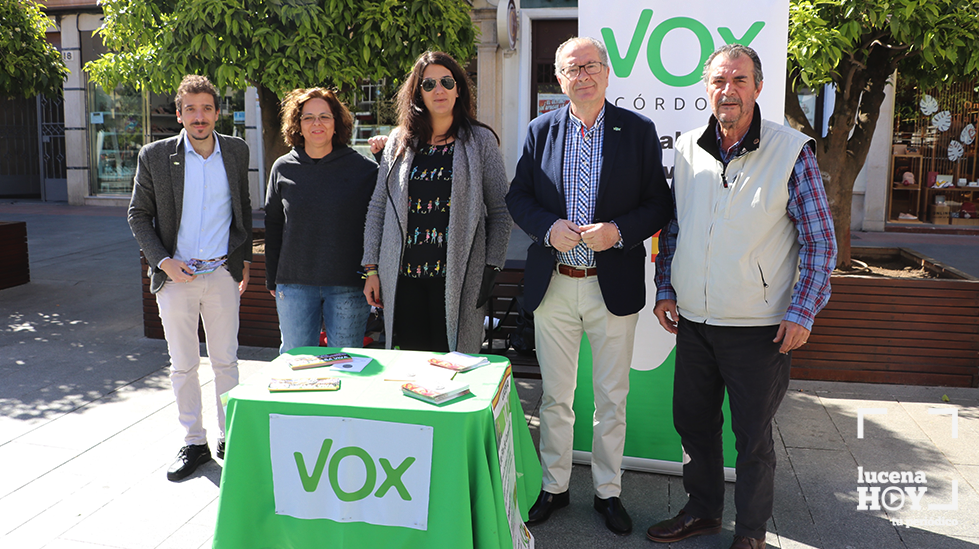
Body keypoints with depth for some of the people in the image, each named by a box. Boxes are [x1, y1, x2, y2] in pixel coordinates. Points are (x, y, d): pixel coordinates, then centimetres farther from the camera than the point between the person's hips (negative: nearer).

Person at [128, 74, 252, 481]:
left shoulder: (236, 151, 3)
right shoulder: (154, 156, -3)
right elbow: (138, 215, 3)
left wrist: (244, 259, 12)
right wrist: (163, 261, -8)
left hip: (222, 274, 1)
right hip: (175, 275, -1)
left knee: (226, 361, 8)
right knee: (183, 365, 7)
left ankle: (229, 436, 23)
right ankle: (193, 442, 21)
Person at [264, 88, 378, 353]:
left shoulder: (363, 168, -1)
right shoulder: (283, 168, 7)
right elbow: (273, 225, 13)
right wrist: (272, 280, 13)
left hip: (348, 285, -2)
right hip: (294, 285, 2)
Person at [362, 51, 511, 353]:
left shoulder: (481, 140, 3)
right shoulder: (399, 141, 10)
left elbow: (500, 209, 4)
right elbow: (378, 206, 12)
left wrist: (491, 268, -4)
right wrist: (371, 268, 7)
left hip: (456, 278, -2)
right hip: (402, 277, 2)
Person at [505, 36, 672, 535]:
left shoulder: (639, 130, -1)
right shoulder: (541, 130, 4)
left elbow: (659, 204, -1)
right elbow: (517, 197, 5)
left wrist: (618, 231, -18)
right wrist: (549, 228, -14)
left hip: (614, 286, -1)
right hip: (553, 285, 2)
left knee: (612, 399, 10)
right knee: (555, 396, 13)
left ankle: (608, 491, 29)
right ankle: (554, 487, 30)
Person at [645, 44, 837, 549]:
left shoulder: (790, 151, -9)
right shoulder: (686, 149, 4)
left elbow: (820, 240, -5)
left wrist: (802, 313, -10)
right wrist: (665, 289, 8)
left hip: (761, 327, -4)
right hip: (693, 320, 4)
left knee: (753, 436, 9)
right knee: (692, 422, 16)